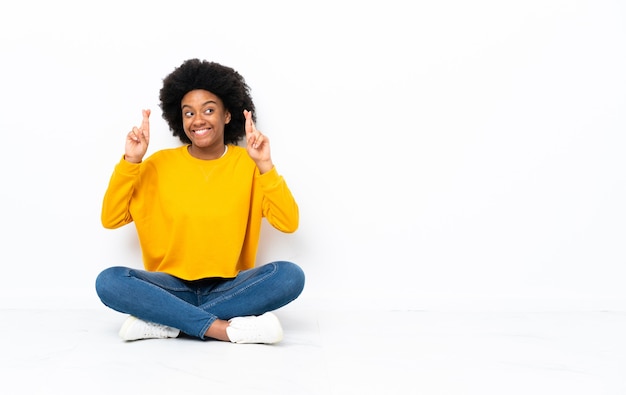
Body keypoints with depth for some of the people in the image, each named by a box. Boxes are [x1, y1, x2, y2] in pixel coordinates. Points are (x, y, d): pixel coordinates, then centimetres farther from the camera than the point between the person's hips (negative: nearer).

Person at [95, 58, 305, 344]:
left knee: (290, 275, -28)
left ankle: (167, 322, -26)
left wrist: (264, 165, -20)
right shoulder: (160, 164, 4)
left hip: (229, 289, 0)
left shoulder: (247, 164, 0)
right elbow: (111, 220, 0)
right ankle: (226, 328, -31)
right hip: (172, 288, 0)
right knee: (109, 281, -27)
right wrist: (130, 161, -10)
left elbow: (288, 223, -10)